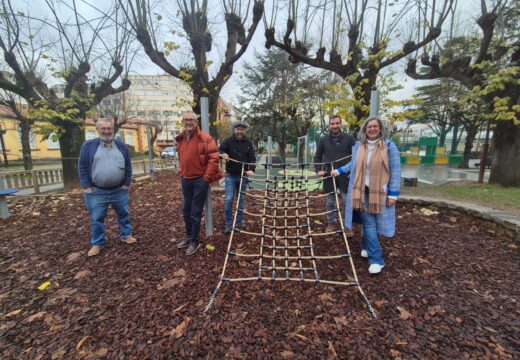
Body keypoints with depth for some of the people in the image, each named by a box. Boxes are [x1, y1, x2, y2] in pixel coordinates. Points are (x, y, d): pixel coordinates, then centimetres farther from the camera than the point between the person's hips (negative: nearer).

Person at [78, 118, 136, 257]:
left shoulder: (121, 146, 7)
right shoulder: (88, 145, 0)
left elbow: (128, 166, 7)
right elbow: (82, 167, -2)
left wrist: (126, 183, 0)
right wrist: (86, 187, -8)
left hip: (119, 190, 2)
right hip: (96, 192, -2)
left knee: (123, 214, 13)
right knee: (96, 218, 8)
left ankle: (126, 235, 30)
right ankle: (97, 243, 23)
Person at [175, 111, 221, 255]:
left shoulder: (204, 137, -12)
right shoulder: (180, 139, 9)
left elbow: (214, 158, -16)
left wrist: (207, 176, -15)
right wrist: (181, 173, 14)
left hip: (200, 180, -7)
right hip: (185, 180, 7)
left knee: (195, 213, 2)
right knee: (186, 211, 17)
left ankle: (194, 241, 18)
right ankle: (189, 237, 34)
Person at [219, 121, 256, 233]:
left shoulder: (248, 143, 3)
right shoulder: (228, 141, -4)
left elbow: (252, 158, 0)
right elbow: (219, 150, -5)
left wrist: (251, 169, -18)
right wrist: (222, 154, -30)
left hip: (243, 175, 3)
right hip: (230, 175, -2)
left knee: (241, 199, 12)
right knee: (228, 200, -7)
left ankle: (240, 221, 26)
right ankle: (228, 224, 6)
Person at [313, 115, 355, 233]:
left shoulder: (349, 138, -1)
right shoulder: (323, 140, 4)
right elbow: (317, 157, 11)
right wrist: (318, 170, -2)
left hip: (345, 176, -1)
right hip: (329, 176, 2)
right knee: (330, 202, 11)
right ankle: (331, 223, 27)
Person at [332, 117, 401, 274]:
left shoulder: (389, 146, -5)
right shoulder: (358, 146, 5)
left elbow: (395, 171, -6)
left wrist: (393, 194, -9)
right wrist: (339, 171, 18)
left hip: (380, 191, -2)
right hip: (362, 191, 2)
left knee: (375, 223, 7)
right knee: (368, 223, 2)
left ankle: (366, 246, 31)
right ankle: (376, 259, 12)